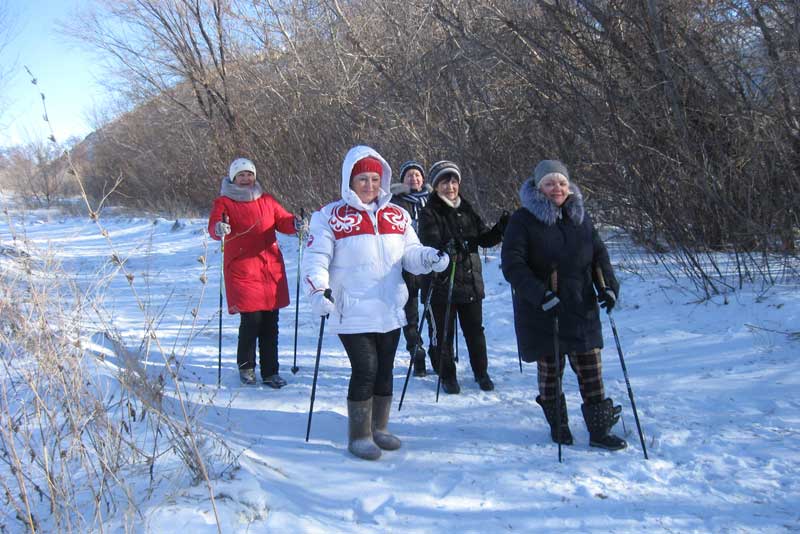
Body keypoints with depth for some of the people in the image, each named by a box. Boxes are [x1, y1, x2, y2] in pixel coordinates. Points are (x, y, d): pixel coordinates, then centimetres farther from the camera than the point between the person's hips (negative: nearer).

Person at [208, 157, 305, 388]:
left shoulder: (267, 200, 14)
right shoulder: (224, 202, 3)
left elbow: (282, 221, 6)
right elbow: (214, 225, -13)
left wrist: (295, 223, -16)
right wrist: (219, 229, -36)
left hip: (271, 269, 4)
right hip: (242, 270, -3)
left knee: (270, 323, 5)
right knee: (251, 319, -7)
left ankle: (270, 372, 16)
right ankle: (246, 367, 16)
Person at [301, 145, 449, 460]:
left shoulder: (397, 216, 10)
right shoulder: (330, 217, -4)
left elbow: (410, 253, 10)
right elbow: (316, 257, -8)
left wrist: (429, 258, -10)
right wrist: (318, 289, -24)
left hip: (390, 310, 5)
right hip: (353, 313, -5)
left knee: (385, 370, 12)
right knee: (365, 370, -7)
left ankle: (378, 428, 29)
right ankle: (359, 436, 9)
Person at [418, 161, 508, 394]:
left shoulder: (466, 210, 11)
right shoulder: (429, 214, -6)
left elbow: (484, 239, 11)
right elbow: (430, 244, -20)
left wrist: (500, 229, -8)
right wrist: (448, 248, -41)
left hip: (471, 281, 4)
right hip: (442, 284, -4)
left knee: (475, 330, 13)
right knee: (444, 333, 6)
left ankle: (481, 372, 29)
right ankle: (447, 375, 23)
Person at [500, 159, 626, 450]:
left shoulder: (580, 216, 8)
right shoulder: (523, 220, -7)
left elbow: (599, 253, 17)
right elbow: (512, 265, -15)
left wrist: (609, 284, -1)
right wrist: (540, 295, -25)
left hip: (582, 309, 4)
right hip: (541, 313, -4)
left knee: (591, 371, 5)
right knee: (550, 370, 8)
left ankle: (600, 431, 15)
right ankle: (558, 427, 25)